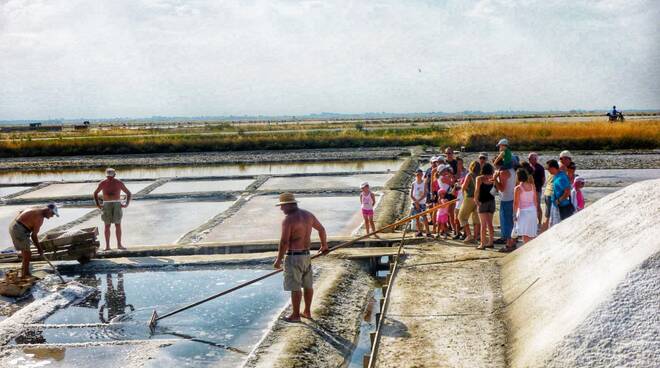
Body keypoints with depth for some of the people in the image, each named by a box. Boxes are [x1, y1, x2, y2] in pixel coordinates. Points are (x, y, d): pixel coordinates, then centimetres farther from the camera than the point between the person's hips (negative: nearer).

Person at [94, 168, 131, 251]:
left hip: (117, 205, 0)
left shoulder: (119, 183, -2)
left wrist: (127, 204, -5)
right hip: (107, 205, 0)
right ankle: (107, 246, 0)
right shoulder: (103, 183, 0)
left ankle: (119, 244, 1)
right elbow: (95, 193, 15)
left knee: (118, 225, -5)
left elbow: (128, 193, 7)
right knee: (107, 225, -3)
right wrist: (98, 205, 4)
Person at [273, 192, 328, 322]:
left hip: (294, 256, -8)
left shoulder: (288, 220, -17)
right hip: (306, 254, 8)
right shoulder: (308, 214, 6)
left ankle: (295, 315, 8)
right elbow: (321, 229, 17)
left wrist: (278, 260, -12)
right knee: (307, 284, 14)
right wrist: (324, 245, 31)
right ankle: (307, 312, 25)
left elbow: (284, 242, -20)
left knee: (295, 287, 0)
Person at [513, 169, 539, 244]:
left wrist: (515, 214, -3)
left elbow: (516, 203, -11)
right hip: (533, 210, 5)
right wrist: (536, 211, 18)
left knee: (525, 234, -2)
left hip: (523, 211, -5)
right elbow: (535, 200, 8)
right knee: (532, 234, 15)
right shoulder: (532, 186, 2)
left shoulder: (518, 188, -12)